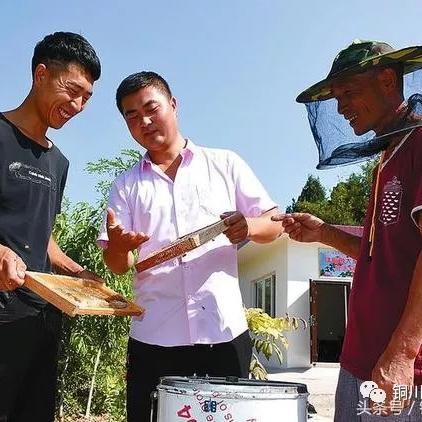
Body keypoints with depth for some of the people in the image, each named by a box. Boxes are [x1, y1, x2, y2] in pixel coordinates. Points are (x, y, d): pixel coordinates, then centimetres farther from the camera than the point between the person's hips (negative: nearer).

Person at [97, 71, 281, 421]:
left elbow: (275, 224, 6)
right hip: (153, 339, 1)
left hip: (225, 333, -1)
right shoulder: (127, 186, 10)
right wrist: (118, 246, -19)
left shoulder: (225, 164, 7)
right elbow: (118, 266, 4)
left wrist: (248, 227, -16)